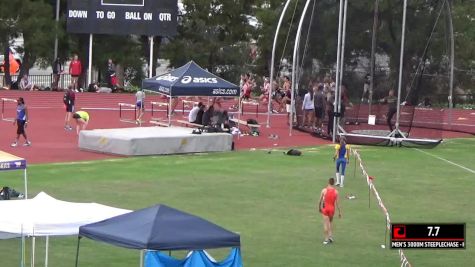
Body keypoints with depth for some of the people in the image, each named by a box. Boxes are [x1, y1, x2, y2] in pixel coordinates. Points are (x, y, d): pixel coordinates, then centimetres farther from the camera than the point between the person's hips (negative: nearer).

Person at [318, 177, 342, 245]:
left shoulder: (324, 190, -8)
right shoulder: (336, 191, -5)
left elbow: (320, 200, -2)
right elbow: (337, 202, -4)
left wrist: (319, 207, 15)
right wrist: (339, 212, 1)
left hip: (325, 208, -2)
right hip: (332, 208, 2)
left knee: (326, 223, 1)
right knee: (331, 221, 25)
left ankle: (326, 239, 1)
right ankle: (330, 236, 14)